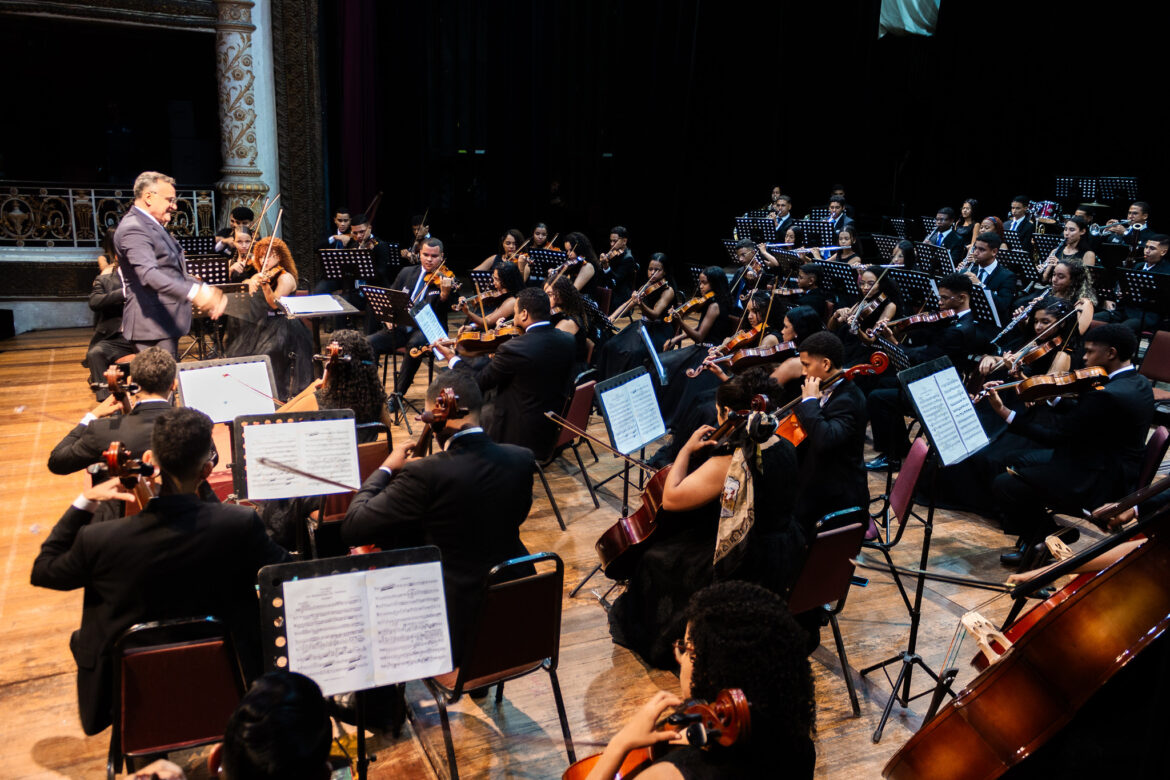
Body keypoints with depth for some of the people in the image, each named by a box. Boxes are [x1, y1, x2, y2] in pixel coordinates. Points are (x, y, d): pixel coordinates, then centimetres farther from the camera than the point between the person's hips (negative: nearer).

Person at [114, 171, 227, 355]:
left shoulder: (155, 226, 19)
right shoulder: (133, 229, -15)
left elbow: (173, 272, 25)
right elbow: (149, 274, -30)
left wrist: (205, 290, 11)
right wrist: (193, 292, -40)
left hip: (166, 324, 11)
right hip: (153, 326, -11)